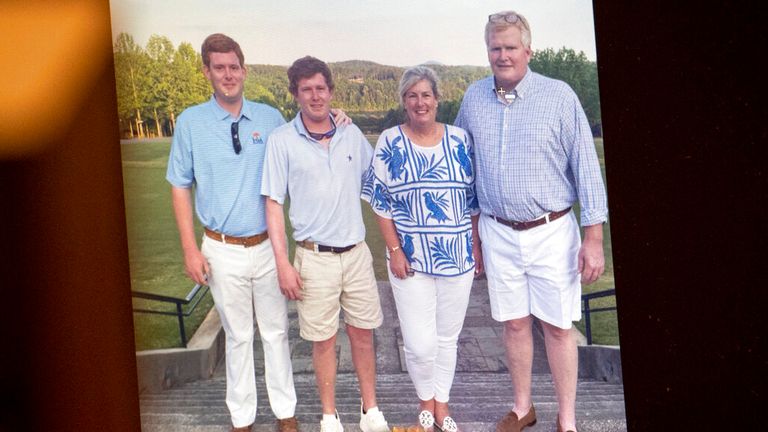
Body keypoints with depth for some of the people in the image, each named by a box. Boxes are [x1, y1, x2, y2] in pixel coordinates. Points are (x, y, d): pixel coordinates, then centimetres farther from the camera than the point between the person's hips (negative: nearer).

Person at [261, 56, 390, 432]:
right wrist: (283, 264, -9)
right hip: (315, 257, -3)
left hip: (356, 252, 3)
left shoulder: (352, 135, 4)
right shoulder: (282, 140, -5)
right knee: (323, 340, 8)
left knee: (363, 333, 12)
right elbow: (273, 204, -5)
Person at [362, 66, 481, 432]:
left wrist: (476, 247, 4)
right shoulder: (390, 143, -3)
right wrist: (394, 250, -8)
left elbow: (474, 199, 7)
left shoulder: (460, 141, 2)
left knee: (448, 336, 13)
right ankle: (425, 399, 26)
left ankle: (441, 403, 33)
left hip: (457, 256, 2)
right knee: (419, 343, -2)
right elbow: (381, 203, -2)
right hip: (411, 258, -2)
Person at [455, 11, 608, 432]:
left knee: (557, 327, 5)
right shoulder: (474, 97, 3)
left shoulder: (559, 96, -8)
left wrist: (593, 238, -10)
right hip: (498, 233, 3)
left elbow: (586, 167, -7)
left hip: (551, 231, -3)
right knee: (514, 323, 13)